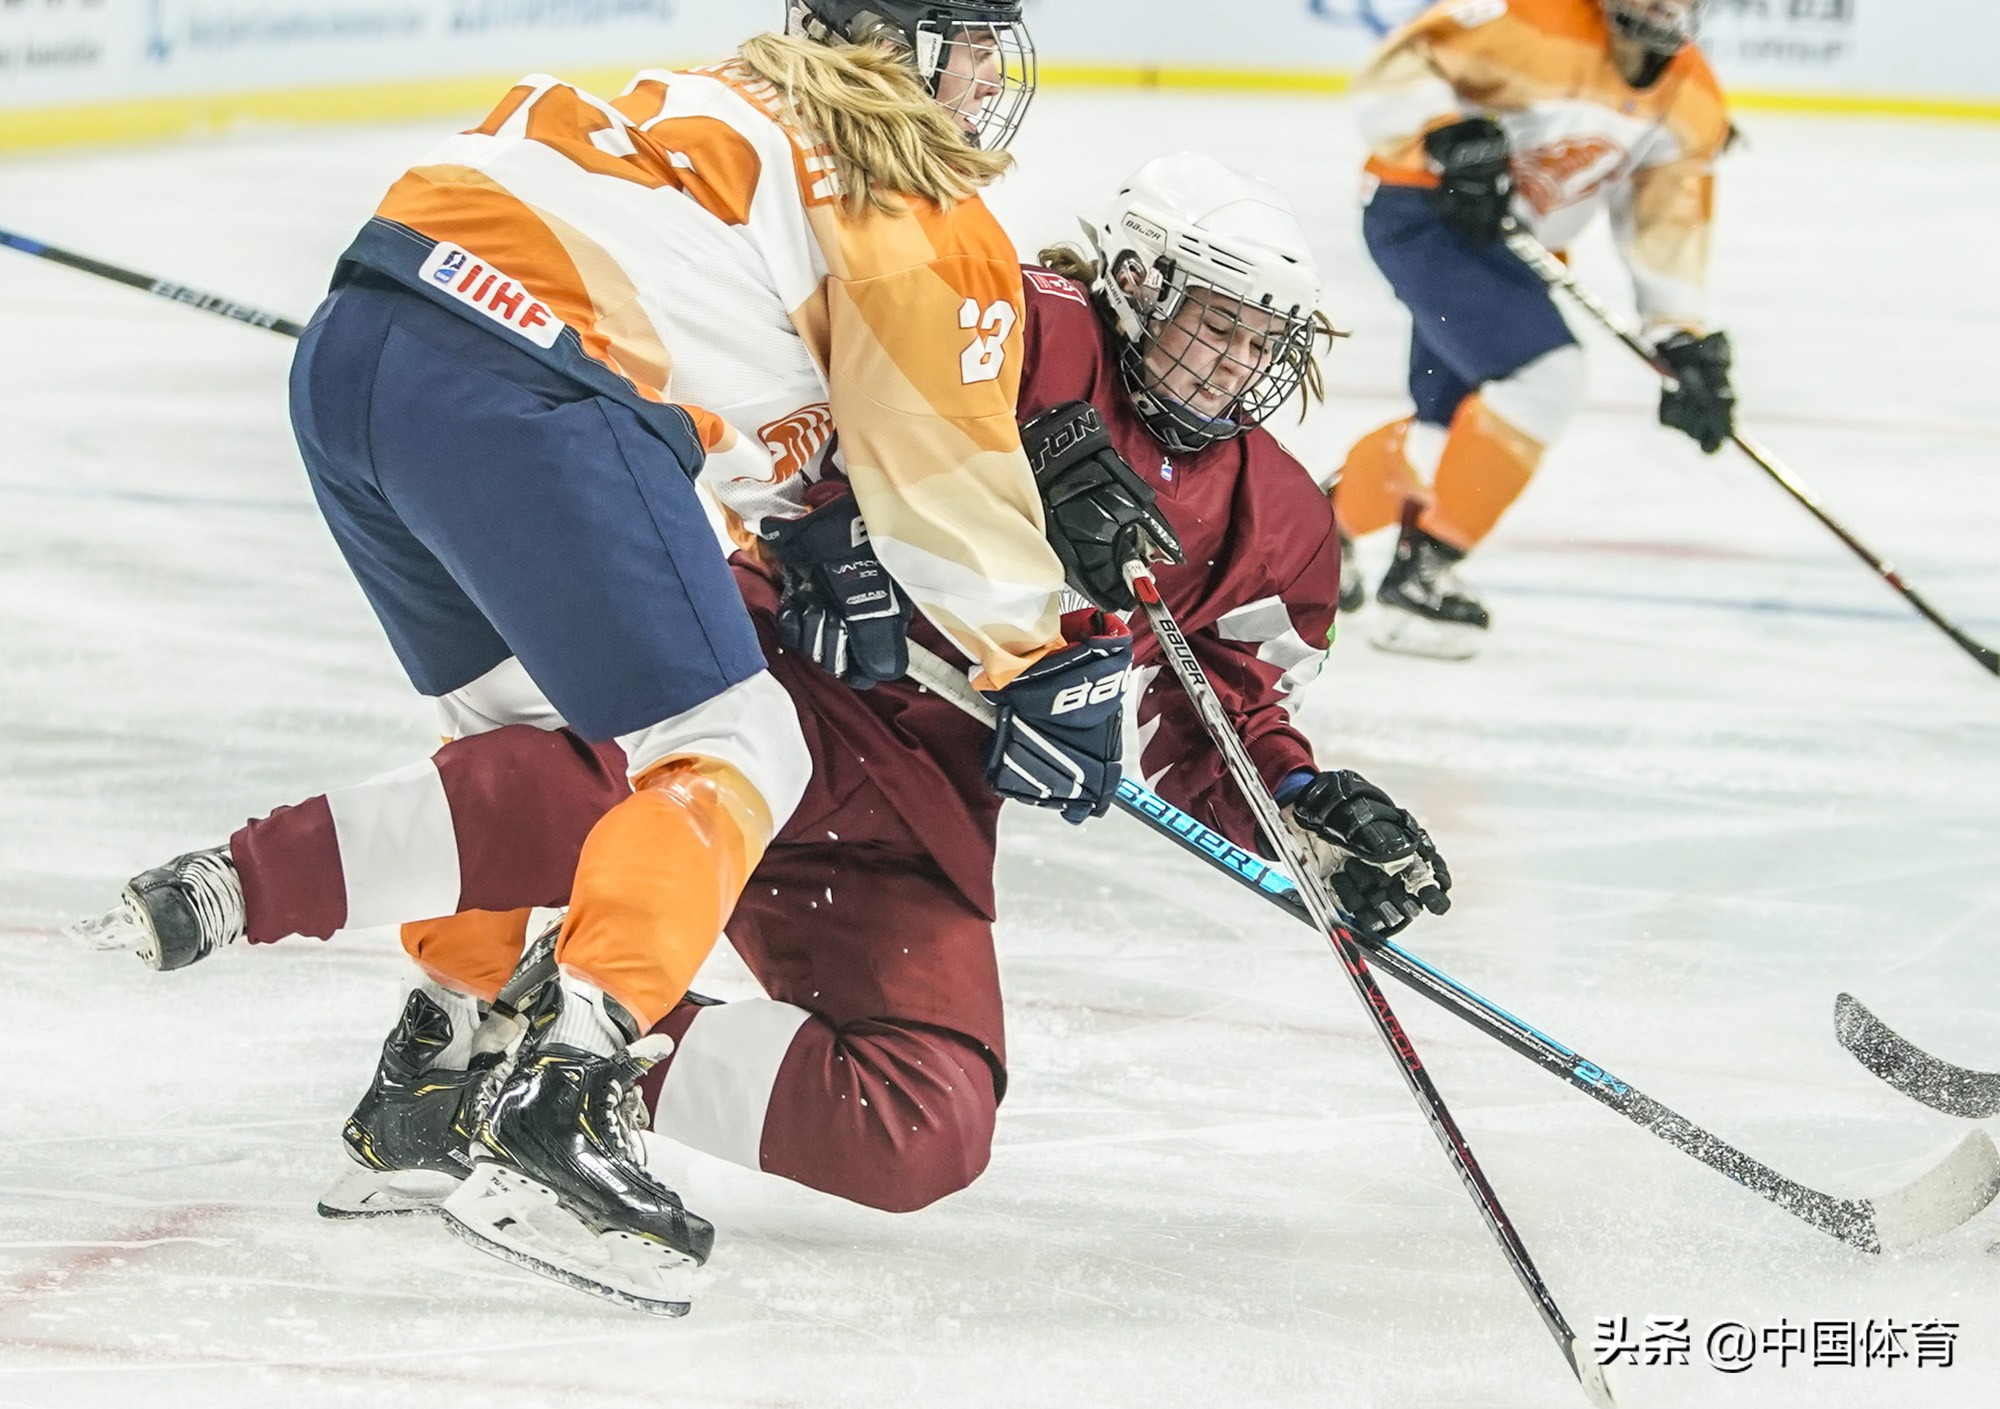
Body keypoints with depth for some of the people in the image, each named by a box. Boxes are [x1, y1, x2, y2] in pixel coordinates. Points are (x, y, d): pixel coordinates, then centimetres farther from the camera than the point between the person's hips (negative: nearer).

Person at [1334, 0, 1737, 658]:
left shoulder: (1691, 102, -1)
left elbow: (1667, 217, 3)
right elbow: (1393, 73, -22)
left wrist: (1685, 342, -7)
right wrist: (1448, 136, -39)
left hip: (1511, 240, 9)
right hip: (1420, 208, -9)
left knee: (1447, 432, 14)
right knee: (1542, 376, -23)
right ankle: (1420, 573, -13)